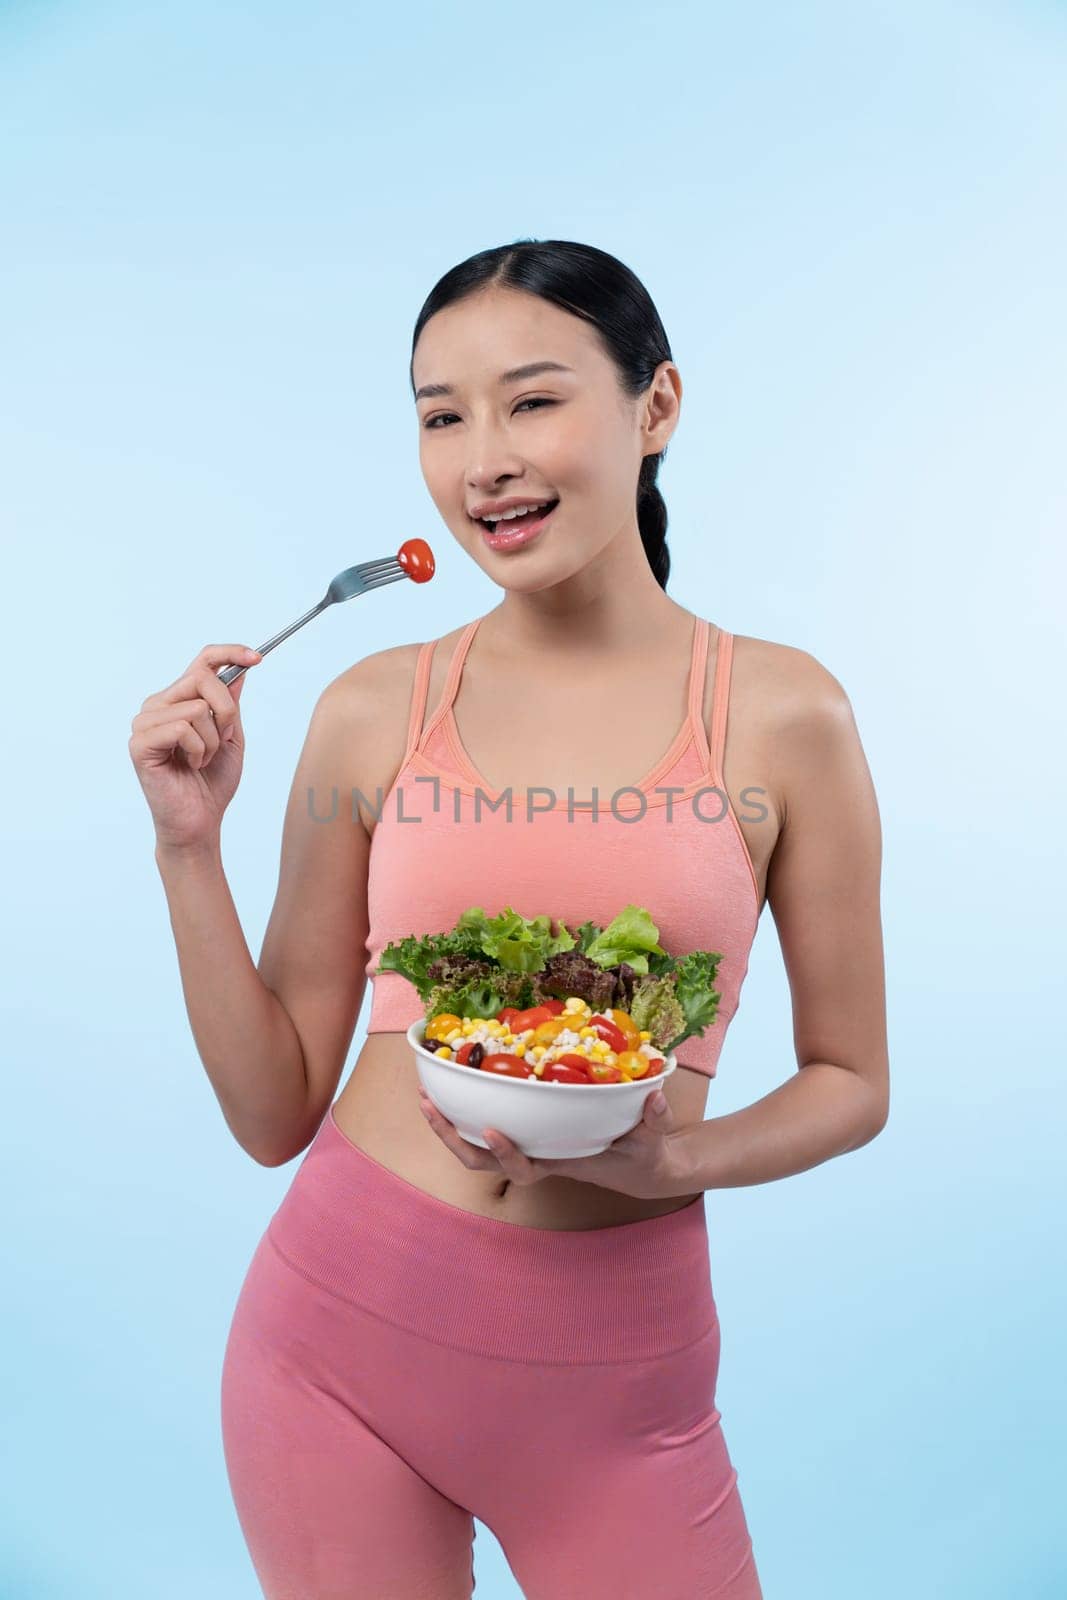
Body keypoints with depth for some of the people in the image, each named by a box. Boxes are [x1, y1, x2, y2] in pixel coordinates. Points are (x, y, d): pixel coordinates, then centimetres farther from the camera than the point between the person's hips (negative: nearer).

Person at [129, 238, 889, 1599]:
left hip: (614, 1361, -1)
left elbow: (851, 1081, 1)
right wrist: (190, 845, -11)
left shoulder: (781, 713, -8)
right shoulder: (372, 711, -4)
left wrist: (675, 1159, -17)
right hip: (340, 1329, 2)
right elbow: (273, 1113, -1)